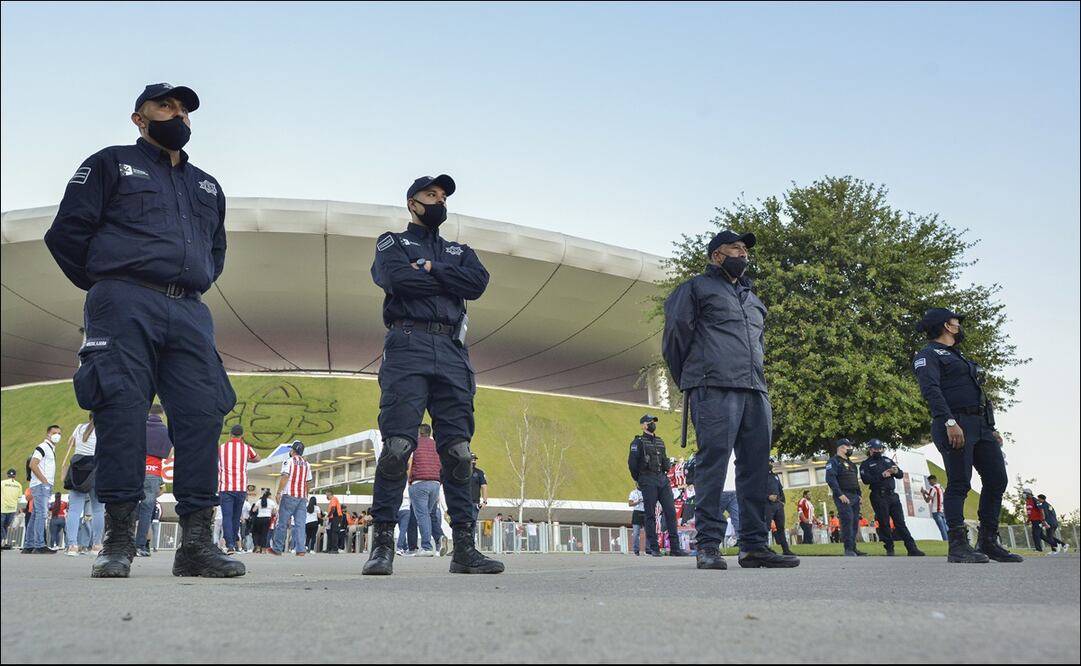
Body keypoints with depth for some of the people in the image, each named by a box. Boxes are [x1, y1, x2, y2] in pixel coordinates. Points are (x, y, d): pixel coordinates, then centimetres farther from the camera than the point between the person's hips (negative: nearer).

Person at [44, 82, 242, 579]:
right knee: (122, 412, -12)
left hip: (189, 314, 4)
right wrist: (105, 287, 8)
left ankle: (197, 542, -7)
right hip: (125, 306, -4)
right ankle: (118, 540, -7)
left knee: (202, 416, -8)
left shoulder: (207, 187, 27)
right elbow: (66, 232, 6)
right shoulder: (111, 164, 12)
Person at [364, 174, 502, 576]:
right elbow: (397, 279, -6)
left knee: (458, 450, -3)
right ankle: (383, 545, -8)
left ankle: (464, 547, -2)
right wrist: (447, 280, 3)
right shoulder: (393, 243, 17)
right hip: (407, 347, -3)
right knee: (397, 445, -12)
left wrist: (429, 269, -1)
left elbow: (478, 283, 4)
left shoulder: (459, 252, 27)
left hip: (452, 352, 4)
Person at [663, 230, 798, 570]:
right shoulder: (698, 287, 9)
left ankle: (754, 545, 4)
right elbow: (675, 335, 4)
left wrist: (756, 378, 18)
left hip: (754, 390, 7)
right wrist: (690, 381, 8)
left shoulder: (754, 300, 29)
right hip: (715, 389, -7)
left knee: (755, 466, 1)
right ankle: (708, 545, -9)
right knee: (712, 462, -11)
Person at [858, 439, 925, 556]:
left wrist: (896, 471, -6)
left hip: (893, 495, 4)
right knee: (884, 524, -2)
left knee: (900, 522, 1)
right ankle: (889, 549, 4)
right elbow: (866, 480, -13)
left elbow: (901, 475, 18)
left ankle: (912, 549, -3)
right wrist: (882, 475, -18)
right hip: (879, 497, -4)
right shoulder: (865, 464, 3)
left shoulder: (887, 460, 19)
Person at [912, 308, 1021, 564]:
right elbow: (930, 390, -16)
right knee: (959, 484, -12)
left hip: (981, 426, 9)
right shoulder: (929, 355, 0)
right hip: (955, 425, -9)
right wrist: (950, 422, -28)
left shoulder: (957, 358, 29)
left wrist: (992, 428, 21)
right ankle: (958, 546, -12)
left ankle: (988, 542, 11)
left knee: (997, 481, 5)